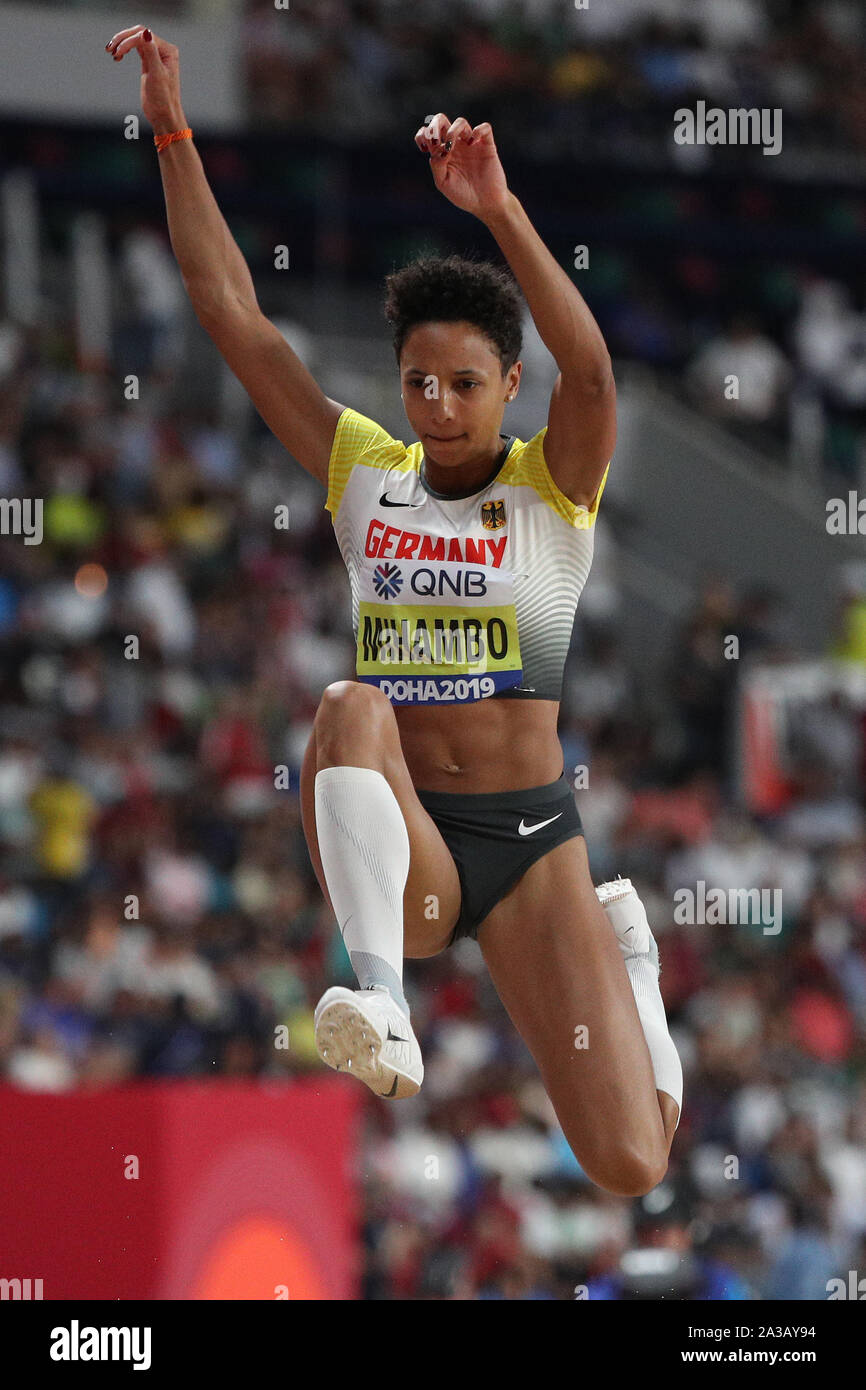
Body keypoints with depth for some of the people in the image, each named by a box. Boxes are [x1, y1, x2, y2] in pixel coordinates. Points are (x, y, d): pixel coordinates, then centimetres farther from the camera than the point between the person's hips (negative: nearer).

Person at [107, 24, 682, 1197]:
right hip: (401, 850, 1)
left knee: (631, 1168, -8)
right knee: (350, 705, -34)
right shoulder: (365, 471, 6)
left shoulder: (554, 486, -1)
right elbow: (229, 308, 3)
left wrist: (498, 209, -36)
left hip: (531, 844, -1)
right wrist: (172, 133, -5)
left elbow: (590, 368, -23)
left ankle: (625, 949, 26)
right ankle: (383, 1013, -46)